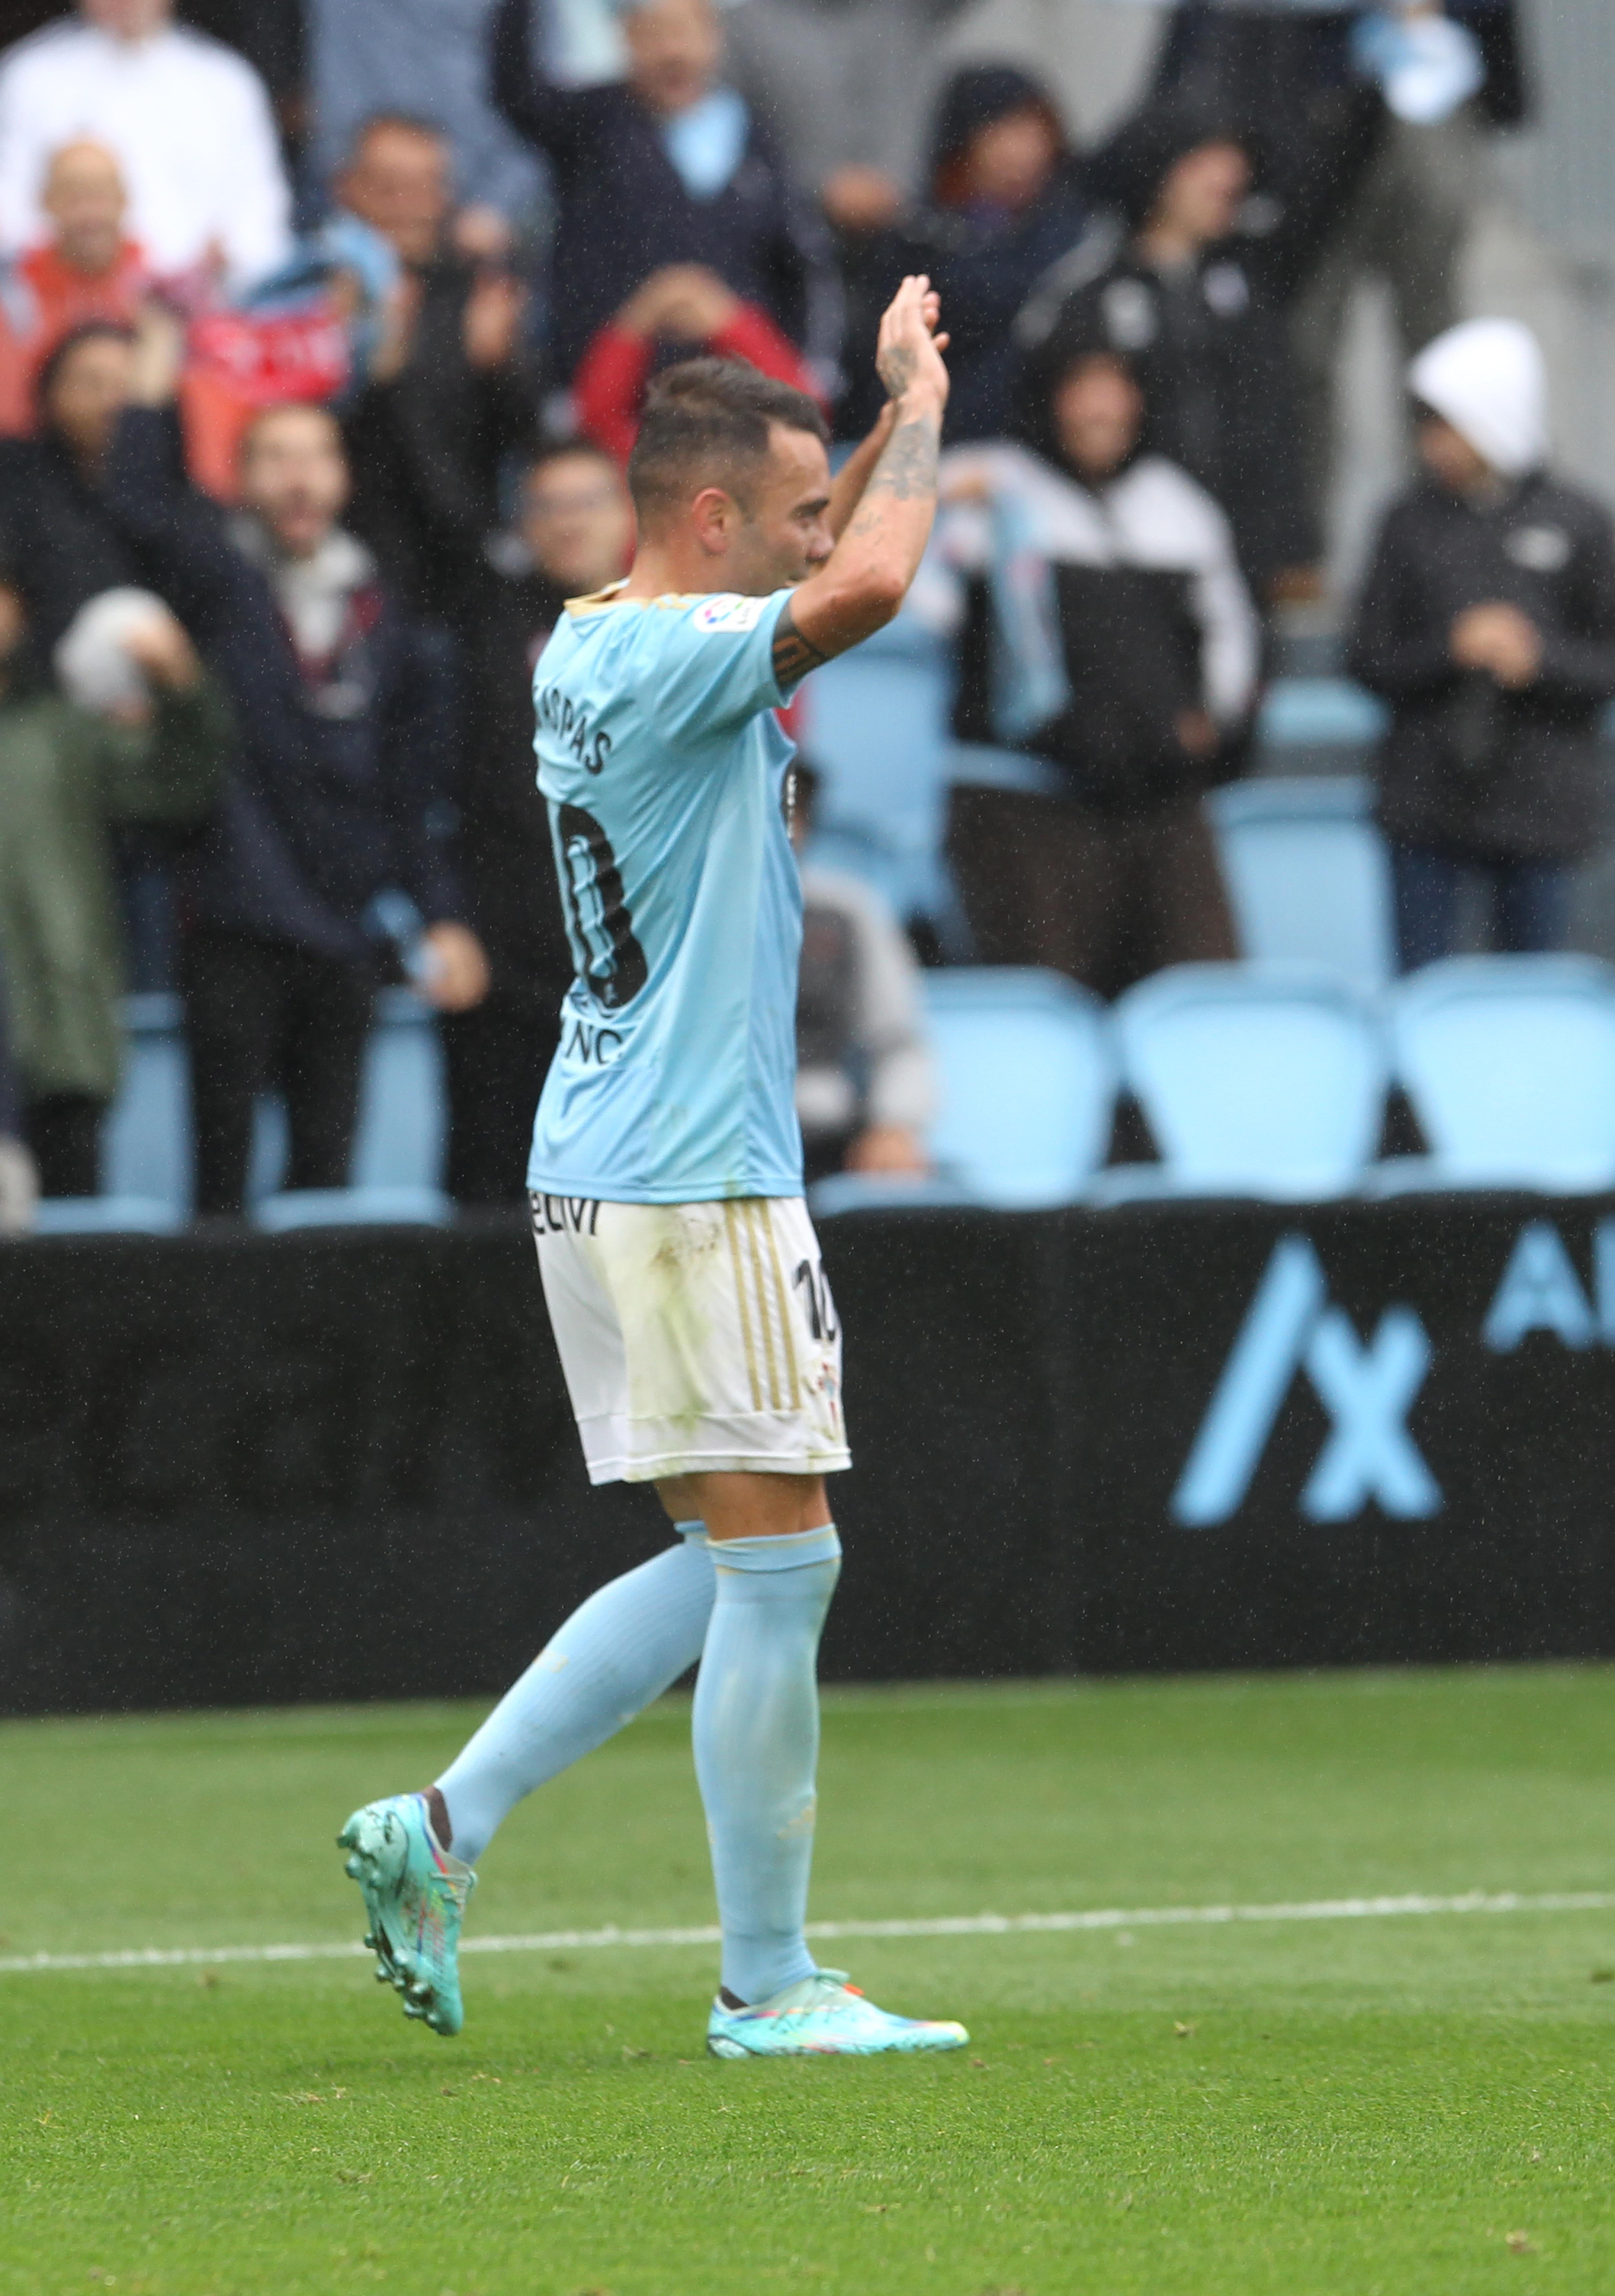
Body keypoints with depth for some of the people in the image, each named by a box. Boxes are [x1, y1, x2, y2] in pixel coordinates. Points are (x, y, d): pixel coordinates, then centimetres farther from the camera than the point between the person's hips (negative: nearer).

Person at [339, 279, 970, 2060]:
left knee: (734, 1565, 14)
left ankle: (442, 1830, 10)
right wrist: (919, 403, -12)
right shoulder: (657, 658, -15)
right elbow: (870, 587, -29)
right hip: (692, 1179, -10)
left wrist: (901, 416, 16)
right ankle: (766, 1985, 0)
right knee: (777, 1562, -4)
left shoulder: (604, 646, 13)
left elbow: (838, 567, 30)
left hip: (610, 1173, 10)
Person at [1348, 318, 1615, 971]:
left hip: (1537, 808, -1)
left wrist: (1541, 659, -16)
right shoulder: (1412, 522, 3)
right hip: (1426, 804, 1)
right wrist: (1451, 650, -15)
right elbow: (1370, 661, 1)